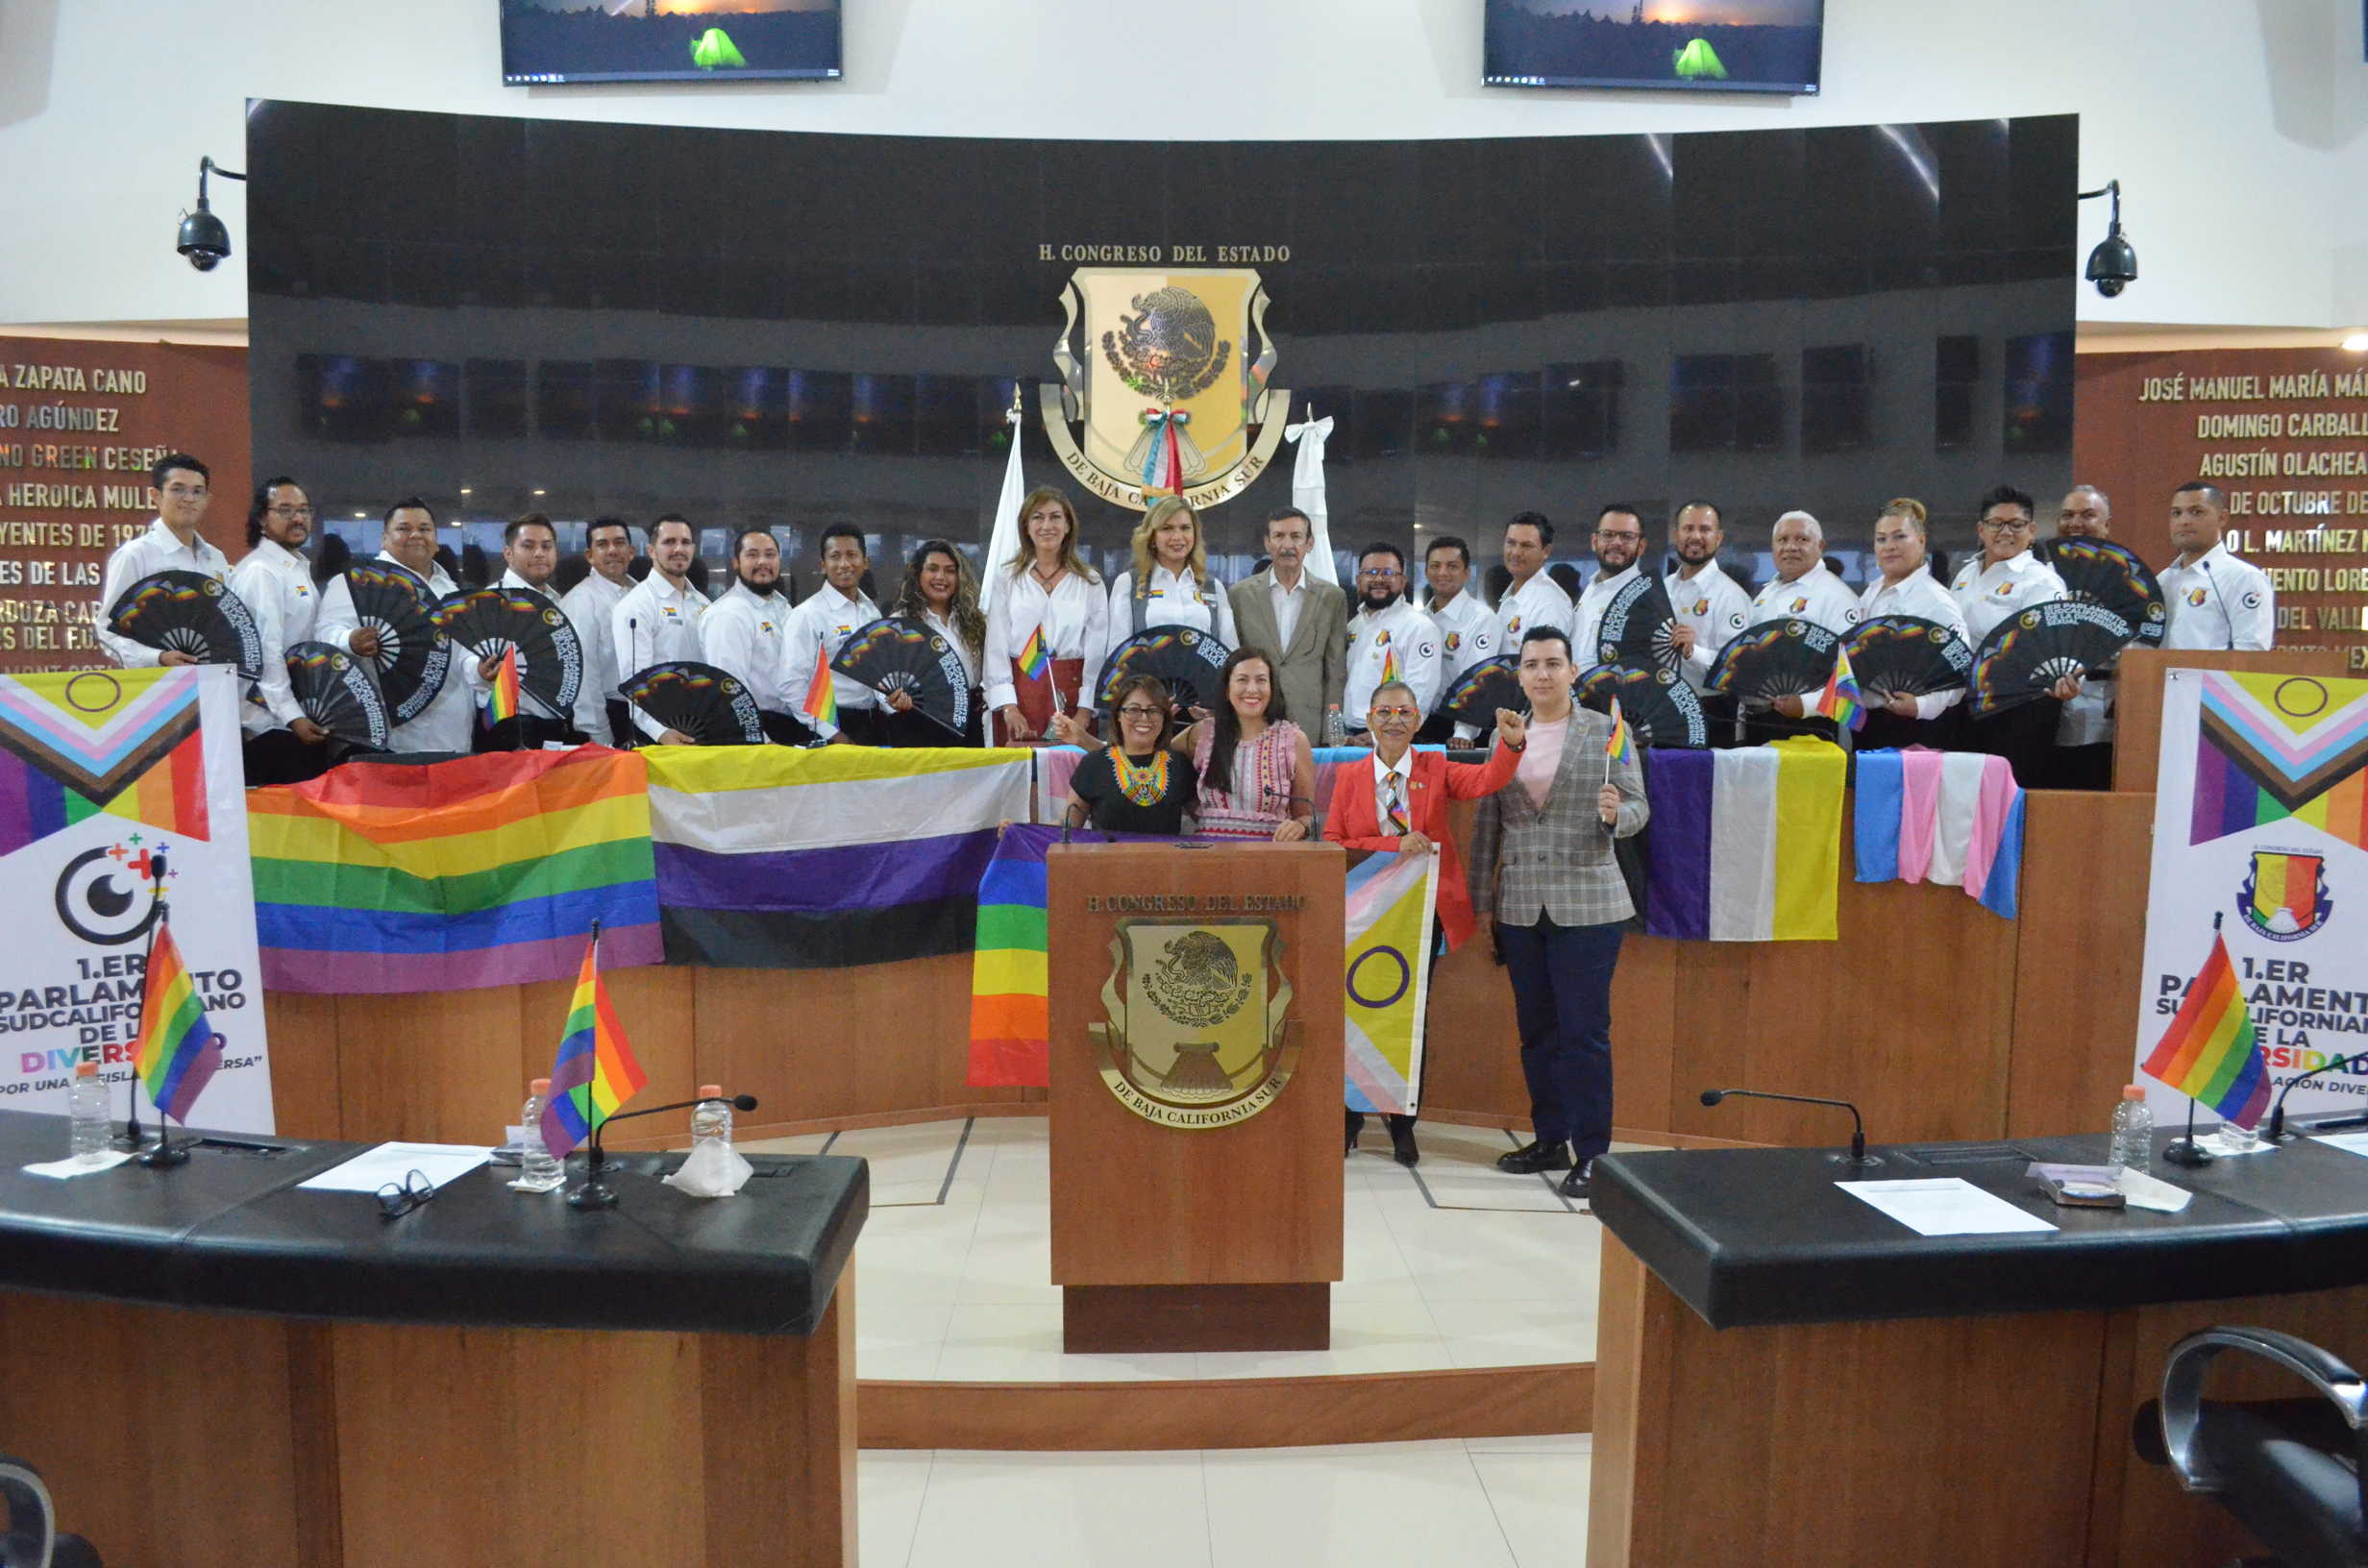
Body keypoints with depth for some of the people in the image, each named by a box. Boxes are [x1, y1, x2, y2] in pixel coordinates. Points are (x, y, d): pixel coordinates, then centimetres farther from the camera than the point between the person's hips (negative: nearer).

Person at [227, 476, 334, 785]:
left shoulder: (300, 568, 17)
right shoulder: (260, 570, -11)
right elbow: (265, 651, -18)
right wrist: (291, 716, -22)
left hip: (301, 716, 9)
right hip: (271, 723, -9)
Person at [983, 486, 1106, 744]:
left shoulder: (1090, 582, 8)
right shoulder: (1006, 577, 7)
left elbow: (1096, 651, 3)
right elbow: (996, 646, 2)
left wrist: (1085, 711, -8)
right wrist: (1008, 708, -9)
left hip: (1071, 693, 0)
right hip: (1019, 691, 0)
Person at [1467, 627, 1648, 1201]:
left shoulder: (1604, 732, -1)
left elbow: (1638, 806, -1)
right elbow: (1487, 824, 10)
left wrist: (1614, 814, -23)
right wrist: (1481, 900, 8)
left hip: (1587, 904, -4)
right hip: (1519, 907, 4)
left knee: (1583, 1031, -3)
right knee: (1535, 1029, 12)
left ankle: (1591, 1154, 7)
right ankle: (1550, 1140, 25)